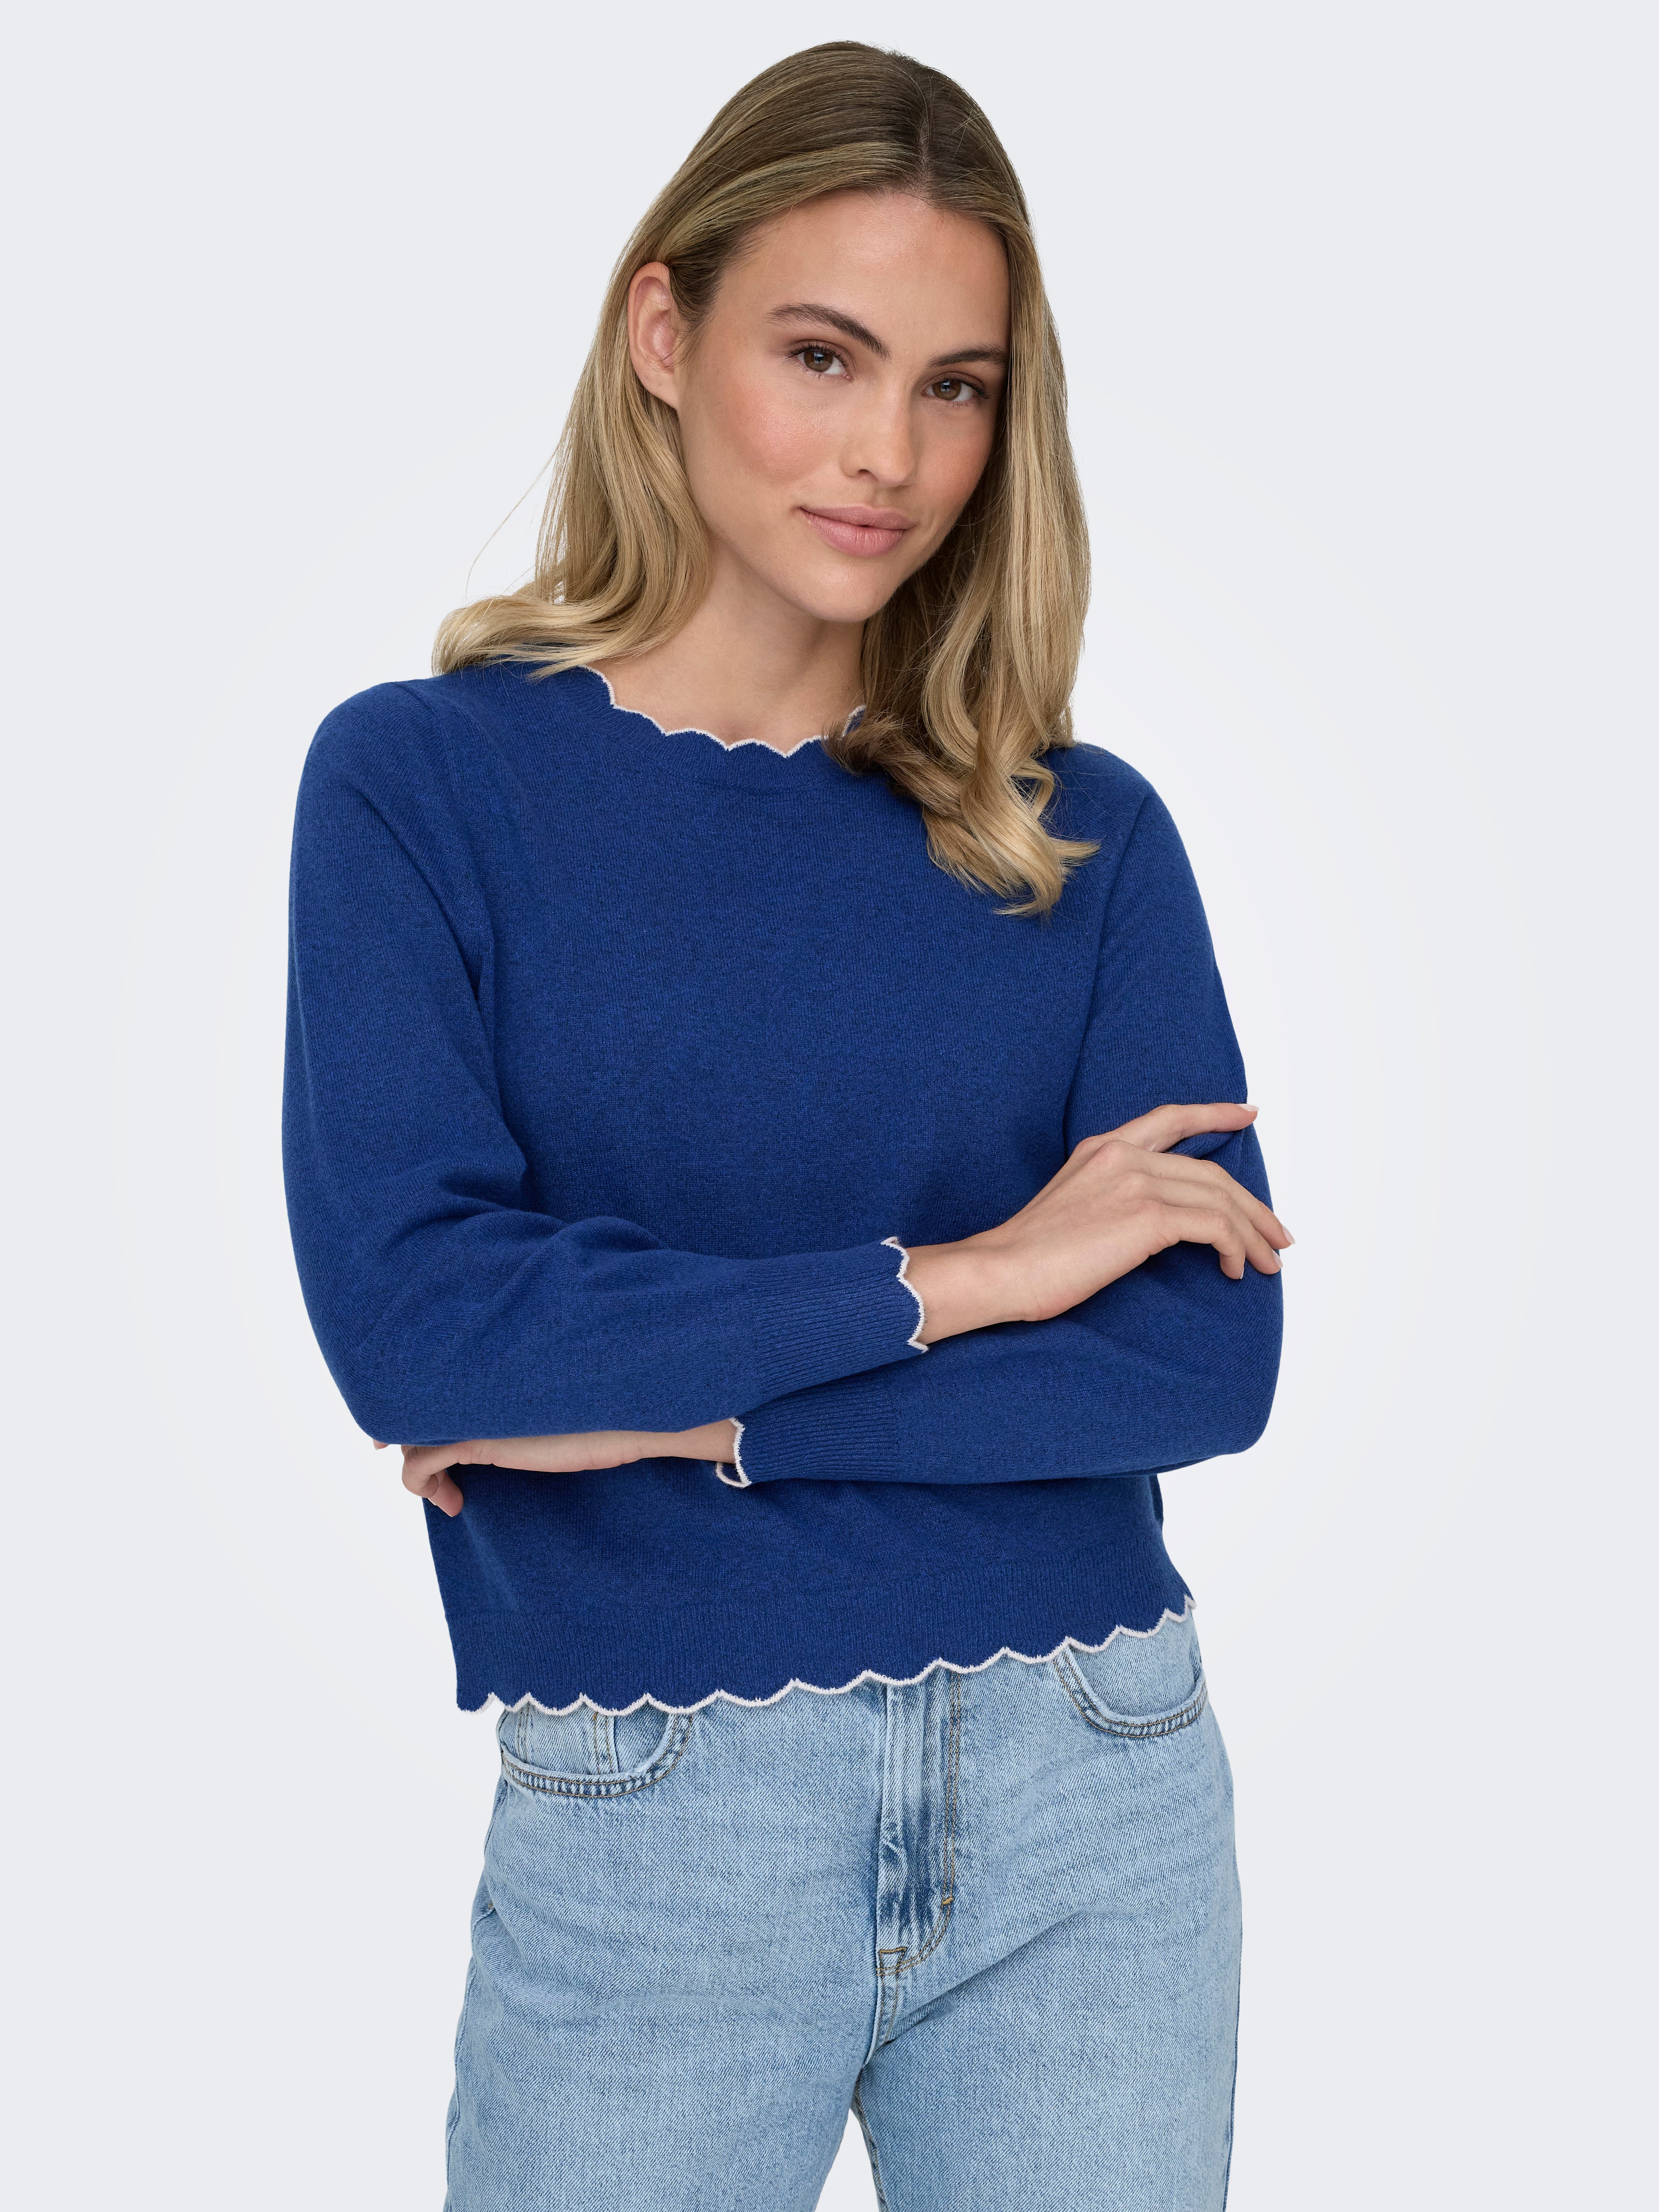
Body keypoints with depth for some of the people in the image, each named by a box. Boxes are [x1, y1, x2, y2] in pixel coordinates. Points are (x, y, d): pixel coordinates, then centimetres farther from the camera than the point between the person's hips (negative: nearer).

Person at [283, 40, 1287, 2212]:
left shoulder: (1085, 834, 2)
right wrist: (950, 1277, -13)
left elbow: (1212, 1351, -7)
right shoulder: (423, 777, -4)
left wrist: (675, 1407, -13)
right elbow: (404, 1313, -16)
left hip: (1097, 1802, 2)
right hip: (651, 1838, -2)